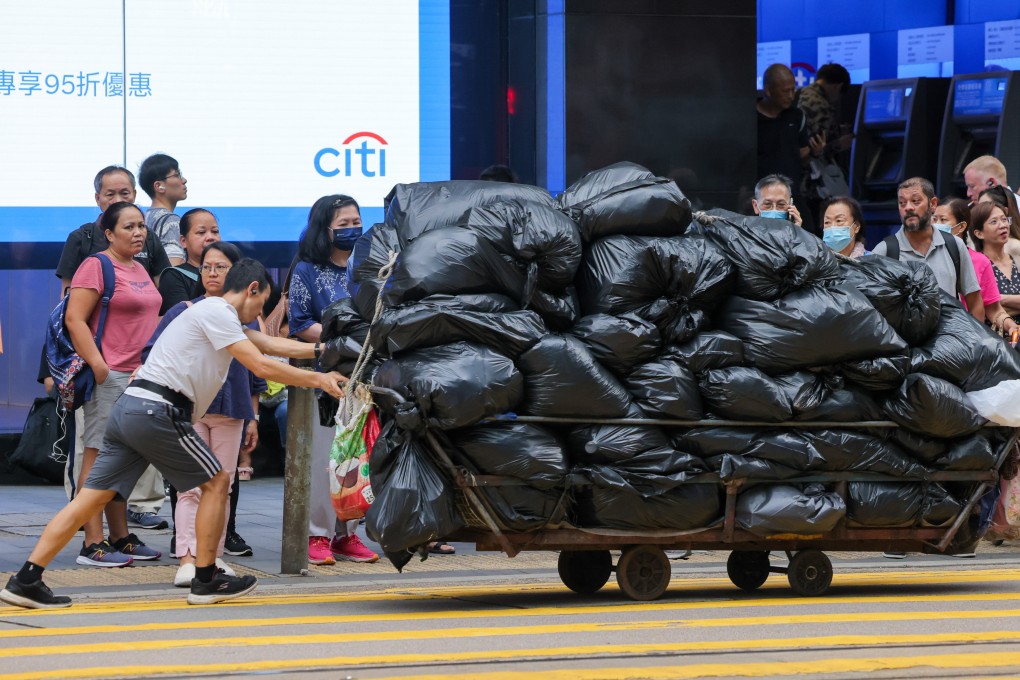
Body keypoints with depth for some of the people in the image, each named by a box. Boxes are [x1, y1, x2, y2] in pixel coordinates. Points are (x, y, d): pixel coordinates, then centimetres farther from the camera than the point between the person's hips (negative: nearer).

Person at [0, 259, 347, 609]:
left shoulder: (217, 315, 25)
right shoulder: (218, 313, -5)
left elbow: (270, 344, 29)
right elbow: (261, 366, -9)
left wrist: (319, 350, 26)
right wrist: (317, 380, -2)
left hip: (128, 409, 9)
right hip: (156, 410, -9)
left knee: (92, 498, 3)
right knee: (215, 483, 4)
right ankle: (206, 581, 8)